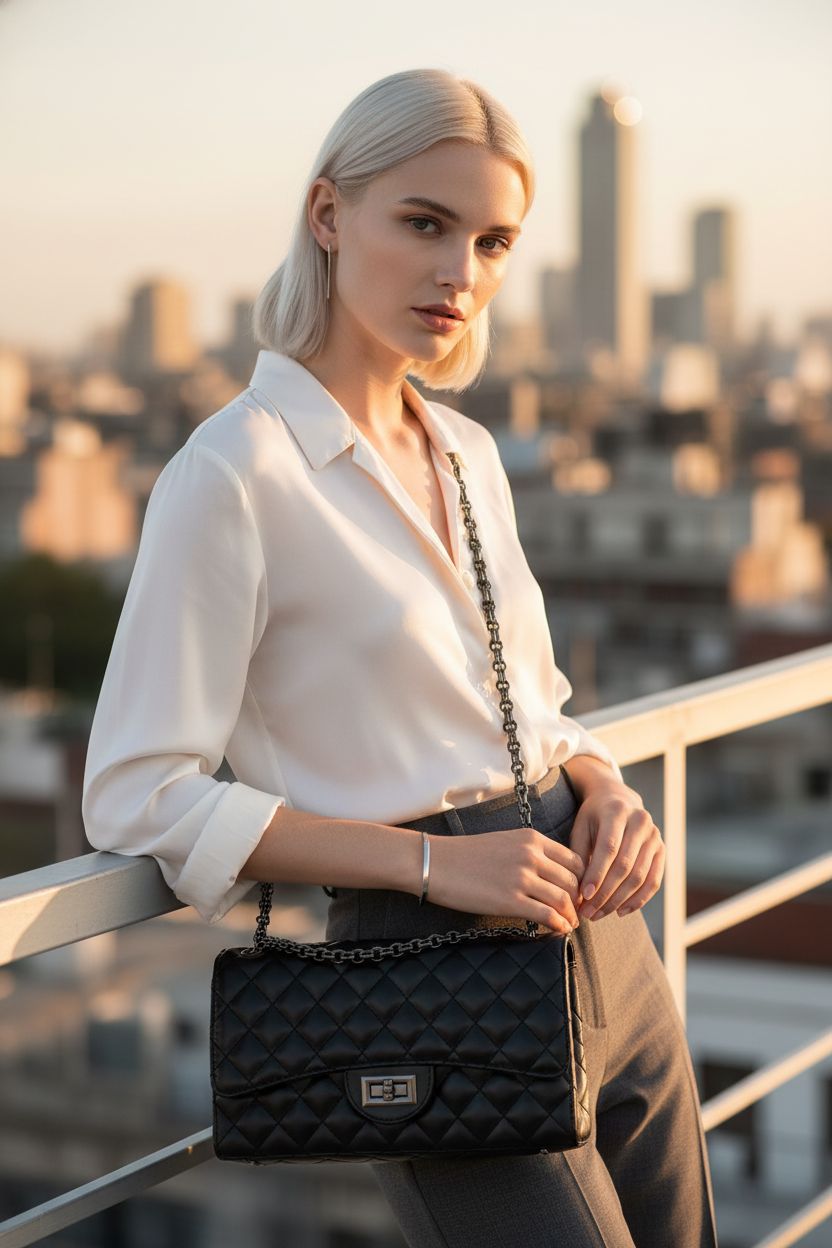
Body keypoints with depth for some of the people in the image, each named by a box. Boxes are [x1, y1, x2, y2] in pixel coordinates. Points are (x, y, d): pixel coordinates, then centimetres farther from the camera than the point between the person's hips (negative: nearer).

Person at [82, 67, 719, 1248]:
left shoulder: (469, 454, 10)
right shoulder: (234, 473, -13)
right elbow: (139, 796, -16)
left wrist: (604, 790, -2)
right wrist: (433, 859, -20)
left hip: (608, 947, 8)